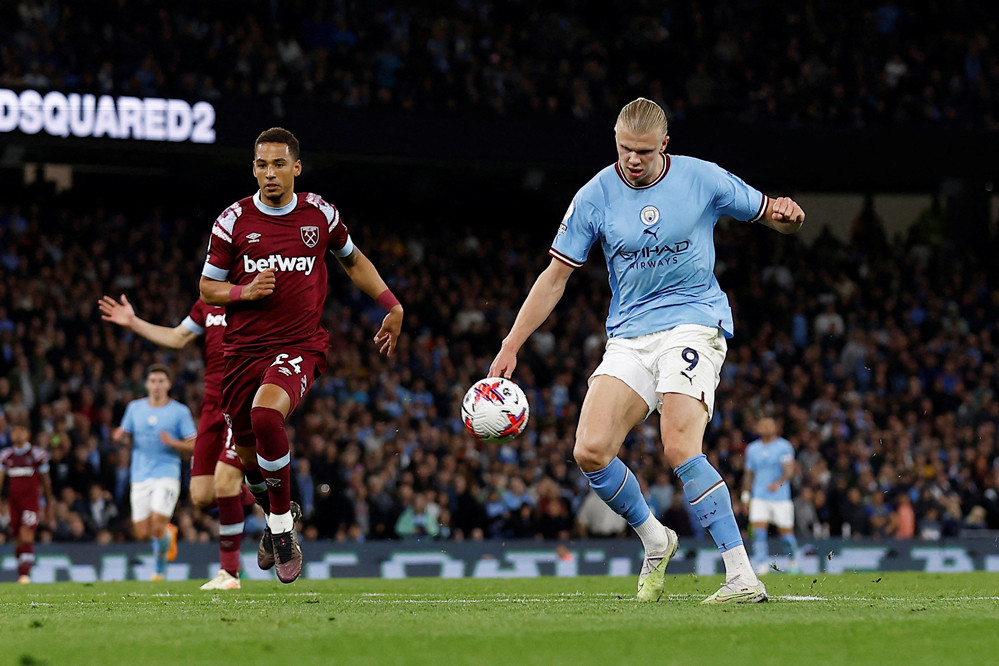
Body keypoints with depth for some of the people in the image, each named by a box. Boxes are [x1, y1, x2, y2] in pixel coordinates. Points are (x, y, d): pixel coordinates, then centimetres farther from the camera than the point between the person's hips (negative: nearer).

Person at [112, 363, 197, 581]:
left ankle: (160, 571, 5)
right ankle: (168, 534, 34)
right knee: (143, 534, 0)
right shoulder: (135, 408, 10)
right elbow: (124, 433, 18)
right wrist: (119, 436, -6)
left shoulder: (180, 411, 1)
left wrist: (173, 442, -19)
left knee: (158, 527, -18)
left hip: (167, 475, -3)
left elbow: (194, 446, -1)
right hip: (140, 477, 3)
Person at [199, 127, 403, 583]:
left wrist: (392, 305, 16)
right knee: (248, 455, 8)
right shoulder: (234, 220, 0)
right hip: (243, 349, 2)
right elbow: (207, 289, 7)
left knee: (266, 413, -32)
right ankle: (275, 518, 42)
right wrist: (246, 291, -13)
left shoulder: (320, 214, 2)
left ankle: (281, 524, -16)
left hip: (300, 345, -2)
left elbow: (352, 261, 21)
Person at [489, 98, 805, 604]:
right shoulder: (595, 196, 1)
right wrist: (511, 347, 1)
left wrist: (785, 214, -17)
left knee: (681, 449, -24)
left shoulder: (702, 179, -3)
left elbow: (769, 214, 9)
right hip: (629, 337, 4)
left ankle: (743, 577, -23)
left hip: (694, 322, -4)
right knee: (590, 452, -13)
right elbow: (556, 275, 5)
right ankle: (654, 540, 13)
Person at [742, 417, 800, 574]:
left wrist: (779, 483, -31)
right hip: (759, 497, 3)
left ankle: (793, 556, 31)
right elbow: (749, 473, 20)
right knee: (758, 531, -14)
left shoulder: (784, 447, -3)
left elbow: (789, 471, -13)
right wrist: (746, 494, 15)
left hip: (781, 497, -3)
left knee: (785, 533, 4)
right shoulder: (752, 449, 10)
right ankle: (762, 565, -16)